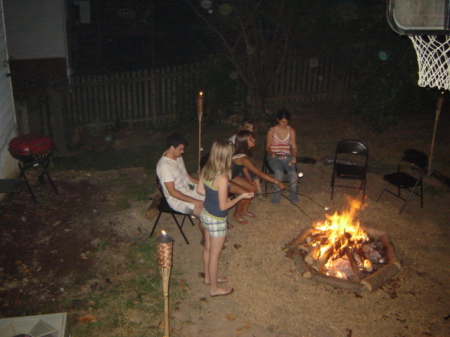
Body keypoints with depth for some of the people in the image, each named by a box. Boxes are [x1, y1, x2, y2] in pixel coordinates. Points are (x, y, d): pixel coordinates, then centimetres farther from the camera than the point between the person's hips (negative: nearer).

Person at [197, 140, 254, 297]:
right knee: (215, 254, 11)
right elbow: (223, 206, -24)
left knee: (208, 249, 26)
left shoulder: (206, 170, -7)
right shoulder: (222, 178, -31)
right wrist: (241, 196, -12)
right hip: (216, 220, -8)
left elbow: (200, 190, 6)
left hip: (205, 214, 8)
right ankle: (214, 288, 30)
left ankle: (208, 277, 48)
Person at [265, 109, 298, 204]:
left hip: (287, 157, 2)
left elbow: (294, 146, 5)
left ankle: (293, 194, -8)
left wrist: (294, 157, -14)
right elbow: (267, 147, 5)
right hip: (274, 157, -2)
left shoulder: (291, 130, 8)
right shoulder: (272, 131, 2)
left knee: (293, 172, -29)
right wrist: (272, 153, -17)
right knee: (279, 172, -34)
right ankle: (276, 196, -18)